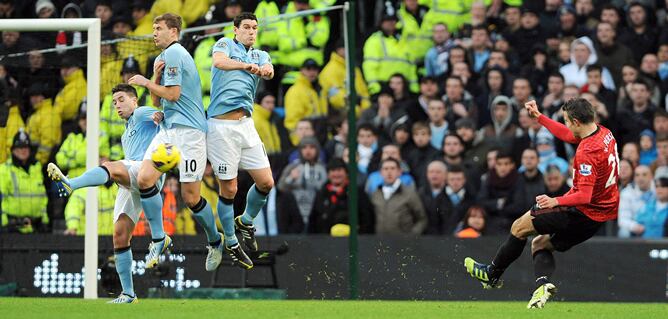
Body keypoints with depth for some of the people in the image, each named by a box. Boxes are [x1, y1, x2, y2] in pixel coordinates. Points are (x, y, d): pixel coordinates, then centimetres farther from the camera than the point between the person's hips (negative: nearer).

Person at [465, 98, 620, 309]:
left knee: (520, 227, 4)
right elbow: (568, 136, 20)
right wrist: (539, 117, 22)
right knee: (539, 244, 18)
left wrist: (557, 201, -36)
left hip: (585, 213, -10)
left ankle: (492, 274, 20)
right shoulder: (604, 133, 2)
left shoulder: (587, 153, -27)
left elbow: (585, 196, -30)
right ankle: (543, 283, -6)